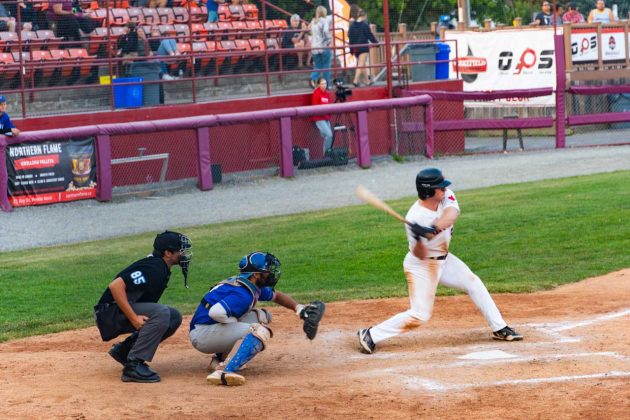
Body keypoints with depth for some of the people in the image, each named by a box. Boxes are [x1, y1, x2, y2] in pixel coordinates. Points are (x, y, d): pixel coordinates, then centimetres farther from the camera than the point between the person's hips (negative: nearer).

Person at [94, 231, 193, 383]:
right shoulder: (152, 268, -20)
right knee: (162, 313, -26)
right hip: (110, 312, -10)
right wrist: (134, 318, -29)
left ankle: (124, 350, 8)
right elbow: (115, 286, -29)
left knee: (174, 317, 3)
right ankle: (133, 365, -25)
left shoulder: (162, 269, 10)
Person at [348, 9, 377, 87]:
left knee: (362, 65, 16)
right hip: (363, 47, -6)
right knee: (361, 65, -7)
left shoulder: (352, 25, 4)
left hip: (355, 48, 6)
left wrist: (351, 49, 14)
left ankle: (367, 81, 23)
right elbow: (370, 36, -5)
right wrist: (376, 43, 11)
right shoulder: (365, 25, -12)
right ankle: (356, 80, -18)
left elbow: (350, 36, 8)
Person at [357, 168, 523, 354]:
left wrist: (432, 229, -53)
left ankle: (499, 328, 19)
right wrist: (419, 239, -50)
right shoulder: (415, 218, -30)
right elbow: (420, 255, -28)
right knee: (420, 315, -9)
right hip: (421, 265, -7)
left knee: (473, 283, 8)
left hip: (443, 259, 7)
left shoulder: (446, 196, -14)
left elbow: (451, 214, -36)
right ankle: (370, 335, -1)